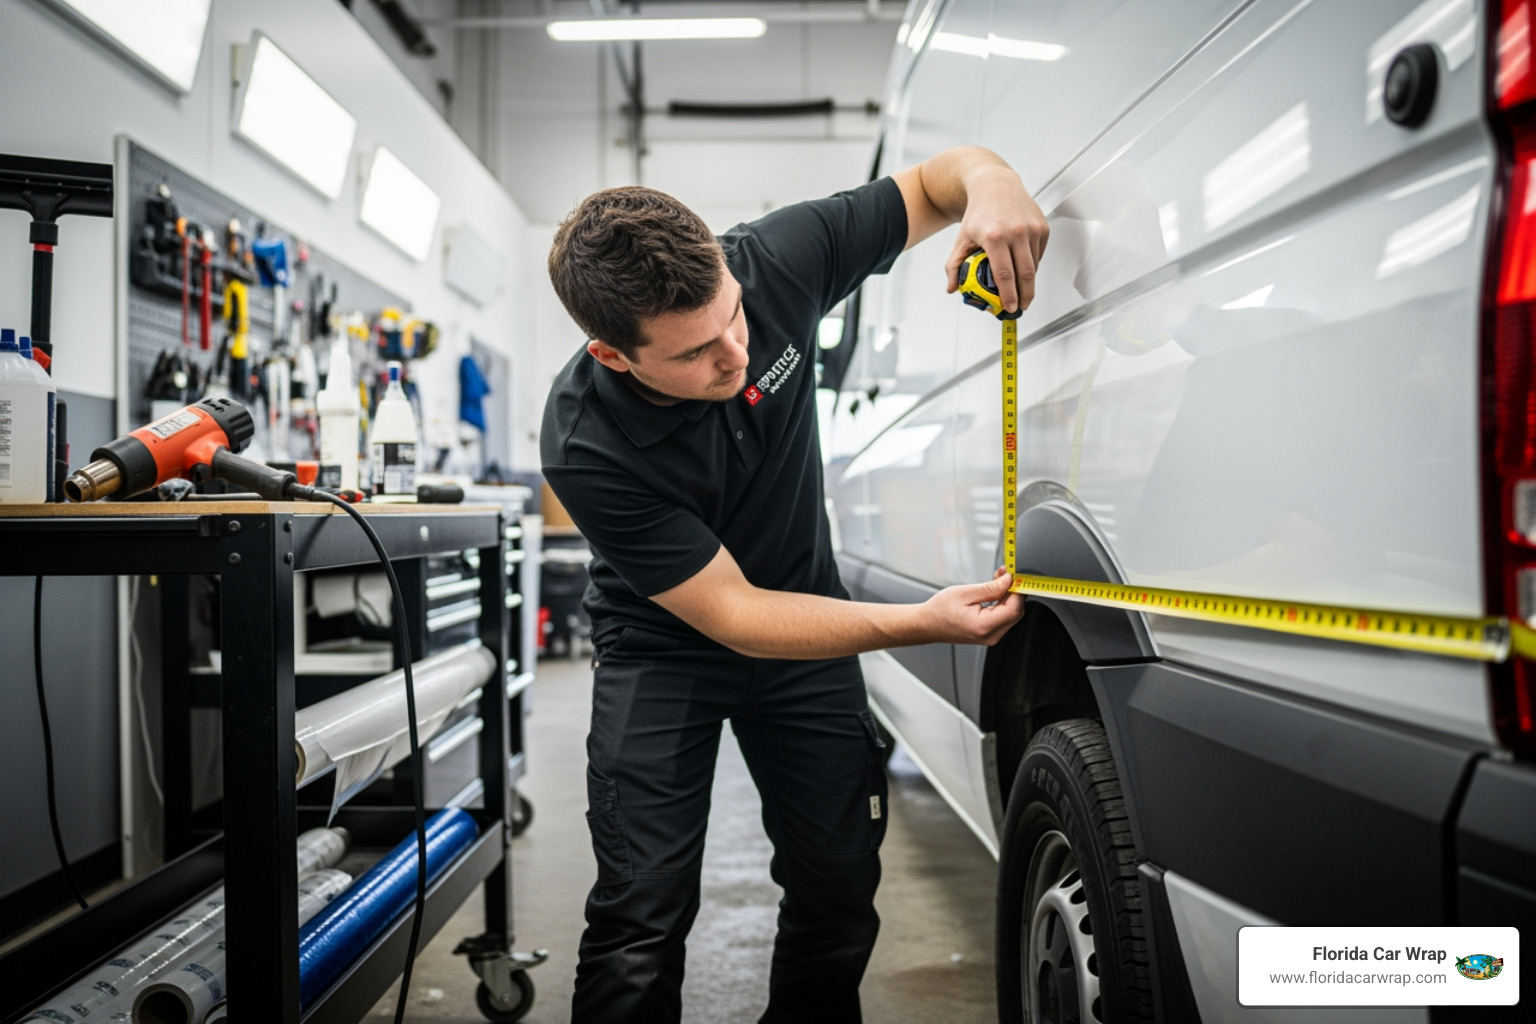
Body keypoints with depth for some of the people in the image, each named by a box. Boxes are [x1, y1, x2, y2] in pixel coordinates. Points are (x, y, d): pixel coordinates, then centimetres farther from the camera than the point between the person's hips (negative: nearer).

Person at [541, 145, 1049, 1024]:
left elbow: (936, 182, -7)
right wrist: (922, 624, -33)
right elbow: (731, 615, -25)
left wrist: (992, 181, -32)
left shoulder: (776, 261, -21)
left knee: (841, 892, 4)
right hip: (670, 648, -3)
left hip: (807, 632, 4)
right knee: (643, 917, -11)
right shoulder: (588, 447, -30)